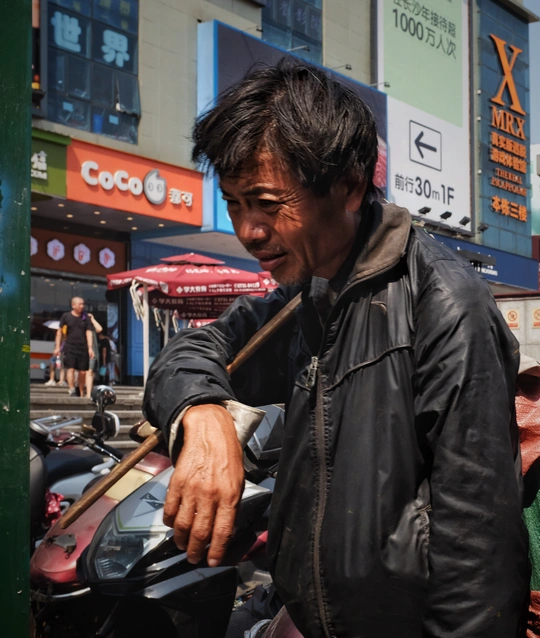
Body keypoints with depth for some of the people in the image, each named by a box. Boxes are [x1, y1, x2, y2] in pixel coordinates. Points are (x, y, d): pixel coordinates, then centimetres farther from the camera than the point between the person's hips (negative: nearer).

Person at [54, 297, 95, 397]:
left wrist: (90, 348, -9)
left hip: (83, 348, 1)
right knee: (71, 369, -14)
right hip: (70, 347, -1)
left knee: (82, 372, 2)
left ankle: (82, 393, 14)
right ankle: (71, 390, -20)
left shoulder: (86, 318, 7)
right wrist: (57, 347, 5)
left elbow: (89, 332, 2)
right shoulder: (66, 316, 5)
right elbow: (60, 331, 10)